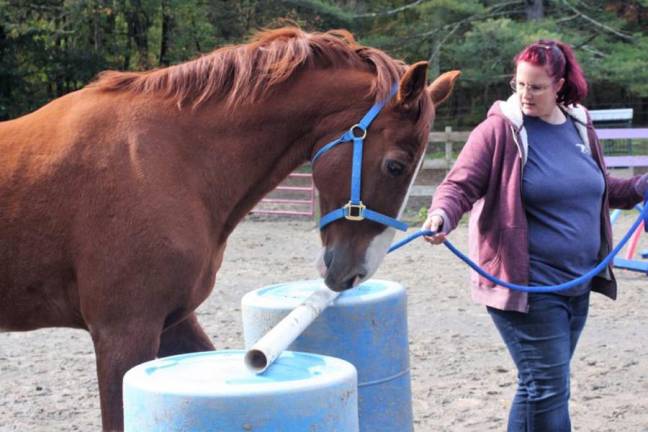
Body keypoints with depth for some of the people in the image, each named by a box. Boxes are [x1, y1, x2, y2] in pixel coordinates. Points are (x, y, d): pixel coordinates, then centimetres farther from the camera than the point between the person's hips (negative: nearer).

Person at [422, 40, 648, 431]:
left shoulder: (580, 126, 9)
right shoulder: (500, 129, -10)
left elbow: (600, 190, 22)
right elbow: (461, 185, -13)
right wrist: (443, 213, -33)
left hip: (578, 282, 7)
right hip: (528, 286, -6)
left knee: (541, 386, 15)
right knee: (549, 389, -5)